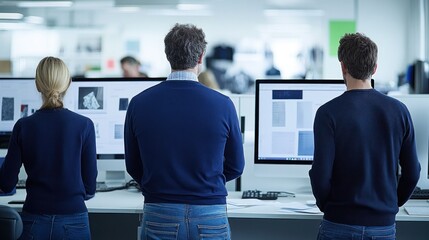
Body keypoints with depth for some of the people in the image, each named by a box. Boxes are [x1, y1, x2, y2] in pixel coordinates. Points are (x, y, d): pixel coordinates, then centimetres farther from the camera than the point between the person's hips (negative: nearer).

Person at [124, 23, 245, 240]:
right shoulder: (222, 104, -7)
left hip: (158, 216, 1)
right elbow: (235, 167, 5)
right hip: (210, 217, -1)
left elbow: (133, 167, 6)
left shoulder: (139, 104, -4)